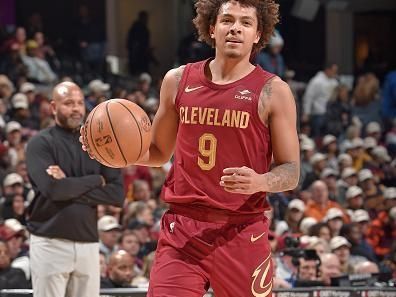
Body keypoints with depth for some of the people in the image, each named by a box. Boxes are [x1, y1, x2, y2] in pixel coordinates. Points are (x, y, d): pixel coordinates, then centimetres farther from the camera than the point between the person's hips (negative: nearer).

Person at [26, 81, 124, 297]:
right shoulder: (40, 144, -1)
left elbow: (117, 194, 1)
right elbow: (53, 188, -17)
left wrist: (71, 188, -10)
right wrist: (96, 180, -5)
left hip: (88, 244, 4)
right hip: (51, 243, -4)